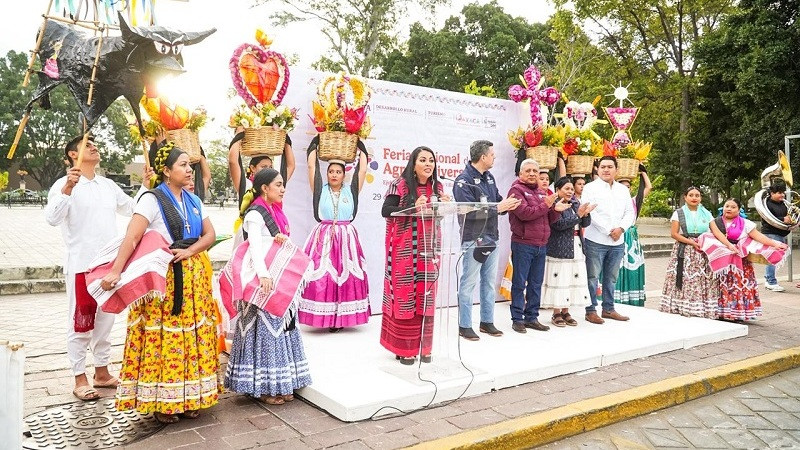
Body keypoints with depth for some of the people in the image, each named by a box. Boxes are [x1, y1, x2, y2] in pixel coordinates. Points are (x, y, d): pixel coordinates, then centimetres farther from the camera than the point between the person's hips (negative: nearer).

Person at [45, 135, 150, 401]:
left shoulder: (108, 185, 11)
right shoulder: (65, 184, -8)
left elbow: (131, 209, 20)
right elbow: (52, 218, -21)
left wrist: (146, 186, 10)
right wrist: (67, 189, -33)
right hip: (81, 265, -6)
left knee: (105, 320, 15)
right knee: (81, 323, 3)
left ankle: (102, 373, 27)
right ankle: (80, 380, 14)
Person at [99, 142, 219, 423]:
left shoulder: (193, 201, 11)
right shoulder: (152, 200, -8)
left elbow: (210, 234, 9)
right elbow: (131, 239, -17)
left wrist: (189, 251, -8)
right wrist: (116, 271, -27)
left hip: (193, 277, 6)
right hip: (163, 277, -6)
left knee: (193, 338, 8)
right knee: (162, 338, -3)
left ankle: (188, 398, 19)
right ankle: (160, 402, 10)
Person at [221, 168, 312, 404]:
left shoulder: (276, 212, 15)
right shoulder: (255, 214, -10)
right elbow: (255, 246, -20)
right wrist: (263, 275, -29)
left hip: (281, 283, 9)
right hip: (265, 282, -9)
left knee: (281, 327, 12)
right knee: (264, 329, -3)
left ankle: (281, 384, 21)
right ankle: (264, 386, 6)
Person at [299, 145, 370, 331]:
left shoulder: (351, 190, 8)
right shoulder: (320, 189, 7)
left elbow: (363, 169, 7)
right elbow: (311, 166, 5)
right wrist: (316, 143, 14)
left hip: (346, 238, 1)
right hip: (322, 237, 0)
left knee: (346, 276, -3)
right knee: (321, 277, -6)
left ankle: (341, 317, 5)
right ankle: (323, 316, 2)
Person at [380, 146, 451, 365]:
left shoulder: (437, 187, 12)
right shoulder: (400, 184, -4)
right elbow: (385, 210, -11)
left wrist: (444, 205, -5)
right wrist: (413, 207, -21)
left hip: (428, 248, 5)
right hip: (405, 248, -5)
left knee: (426, 295, 6)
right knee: (405, 293, -2)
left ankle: (423, 347, 16)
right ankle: (404, 348, 8)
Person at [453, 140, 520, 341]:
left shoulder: (489, 177, 12)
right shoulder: (464, 181, -13)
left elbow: (497, 200, 17)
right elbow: (469, 212, -22)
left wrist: (507, 205, -6)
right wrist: (498, 208, -19)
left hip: (491, 238, 8)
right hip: (474, 239, -8)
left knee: (489, 282, 14)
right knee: (469, 283, 0)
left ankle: (487, 322, 26)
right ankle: (464, 326, 9)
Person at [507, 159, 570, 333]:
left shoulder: (542, 192, 19)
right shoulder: (516, 190, -4)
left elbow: (549, 220, 17)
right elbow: (524, 213, -18)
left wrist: (556, 210, -3)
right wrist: (545, 205, -12)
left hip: (541, 245, 7)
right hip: (523, 245, -7)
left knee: (536, 283, 11)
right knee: (519, 283, -1)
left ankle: (532, 317, 19)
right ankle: (517, 319, 6)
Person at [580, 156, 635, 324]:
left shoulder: (623, 190, 15)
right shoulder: (590, 188, -3)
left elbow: (630, 213, 11)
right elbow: (589, 213, -12)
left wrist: (621, 228, -7)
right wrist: (608, 231, -13)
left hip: (617, 242, 5)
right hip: (596, 241, -5)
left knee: (611, 277, 13)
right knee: (592, 277, -2)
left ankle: (608, 309, 23)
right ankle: (591, 311, 6)